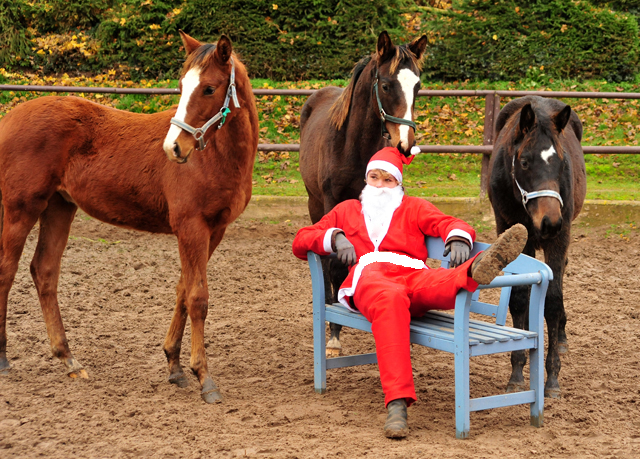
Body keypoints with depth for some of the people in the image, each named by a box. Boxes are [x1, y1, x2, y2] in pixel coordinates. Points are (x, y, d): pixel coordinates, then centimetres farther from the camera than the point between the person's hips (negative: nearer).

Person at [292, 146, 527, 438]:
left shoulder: (413, 207, 33)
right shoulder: (347, 210, 34)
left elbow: (450, 223, 15)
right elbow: (300, 242, 29)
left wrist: (459, 239, -11)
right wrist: (334, 238, 8)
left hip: (412, 273, 2)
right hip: (368, 275, -2)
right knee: (391, 298, -41)